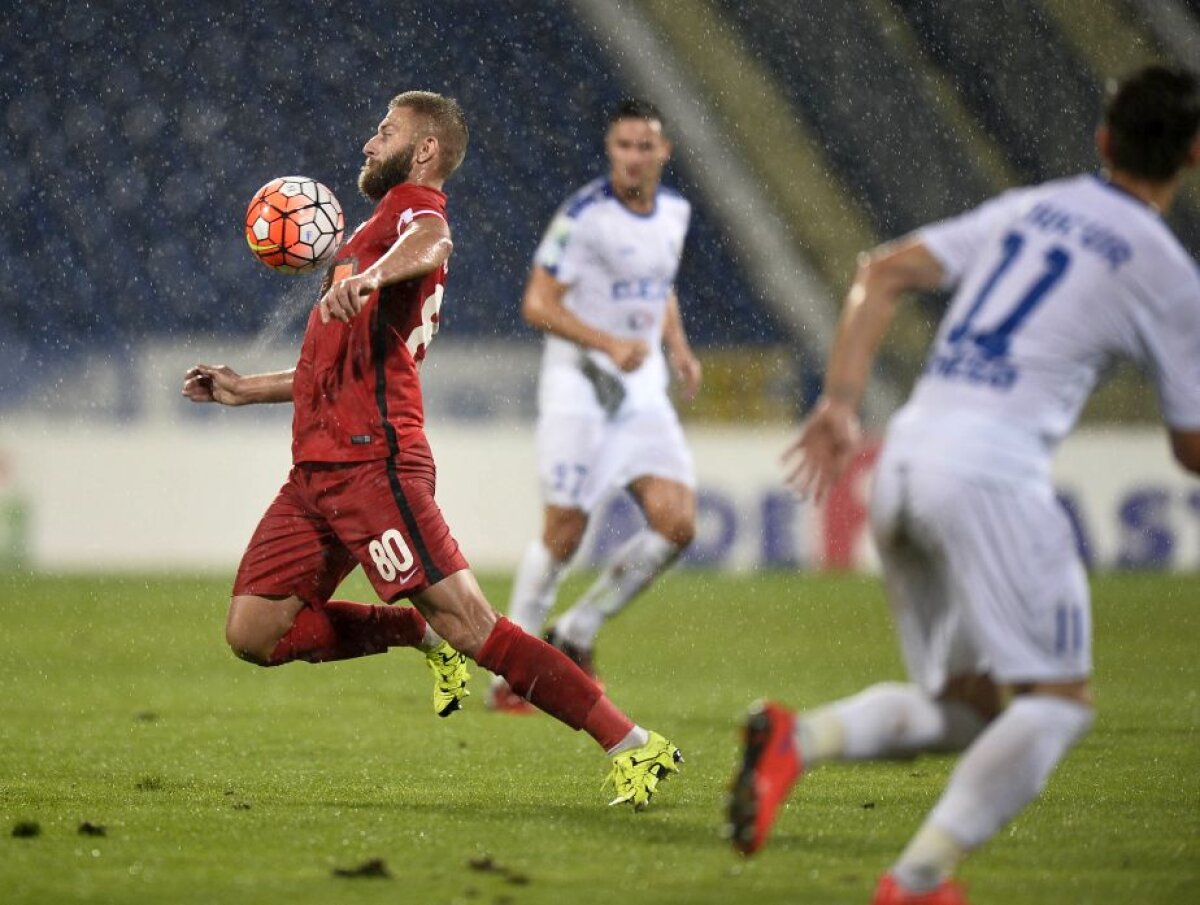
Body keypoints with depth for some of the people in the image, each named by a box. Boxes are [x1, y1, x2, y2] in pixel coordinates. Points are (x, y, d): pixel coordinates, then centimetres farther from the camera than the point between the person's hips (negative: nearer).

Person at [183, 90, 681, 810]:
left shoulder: (415, 207, -2)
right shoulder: (380, 230, 27)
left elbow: (431, 241, -31)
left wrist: (367, 277, -51)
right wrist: (246, 389, 39)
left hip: (371, 464, -9)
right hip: (317, 472, 9)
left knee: (474, 629, -15)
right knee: (254, 631, 0)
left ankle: (634, 748, -13)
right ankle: (422, 634, 16)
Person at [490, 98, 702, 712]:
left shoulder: (674, 212, 7)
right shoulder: (583, 216, -15)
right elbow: (537, 304, -16)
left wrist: (678, 347, 8)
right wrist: (610, 344, -27)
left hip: (643, 390, 6)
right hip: (580, 386, -6)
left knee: (676, 525, -8)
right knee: (563, 533, -6)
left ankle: (576, 636, 10)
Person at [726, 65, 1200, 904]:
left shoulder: (1026, 207, 19)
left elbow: (884, 273, 12)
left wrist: (842, 403, 9)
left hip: (905, 457, 7)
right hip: (990, 470, -7)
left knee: (963, 706, 15)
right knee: (1056, 701, -2)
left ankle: (797, 739, -8)